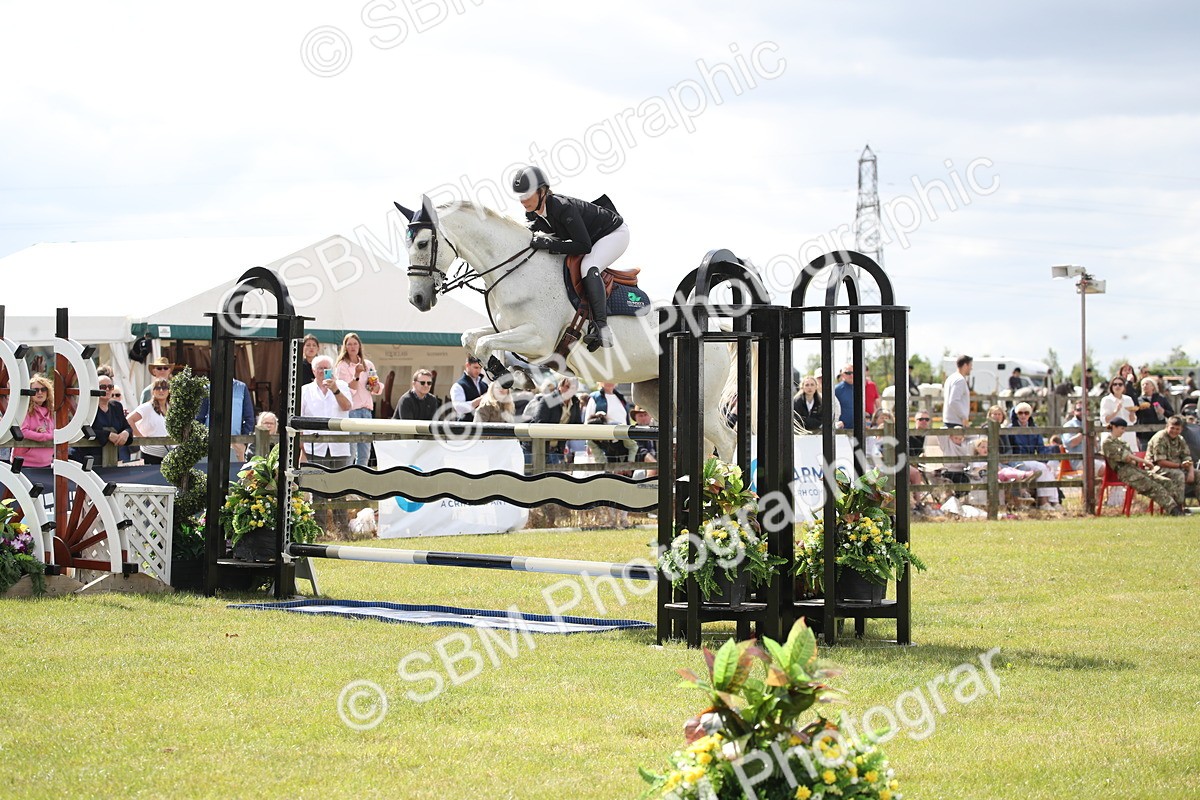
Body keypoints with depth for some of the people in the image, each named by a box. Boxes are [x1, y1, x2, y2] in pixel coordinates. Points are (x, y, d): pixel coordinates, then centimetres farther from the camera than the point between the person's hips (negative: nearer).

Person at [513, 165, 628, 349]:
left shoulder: (563, 208, -37)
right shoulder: (532, 214, -12)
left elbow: (584, 246, -38)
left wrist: (548, 244, -42)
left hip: (614, 233, -10)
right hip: (590, 237, 10)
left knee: (588, 268, -33)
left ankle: (601, 323, -32)